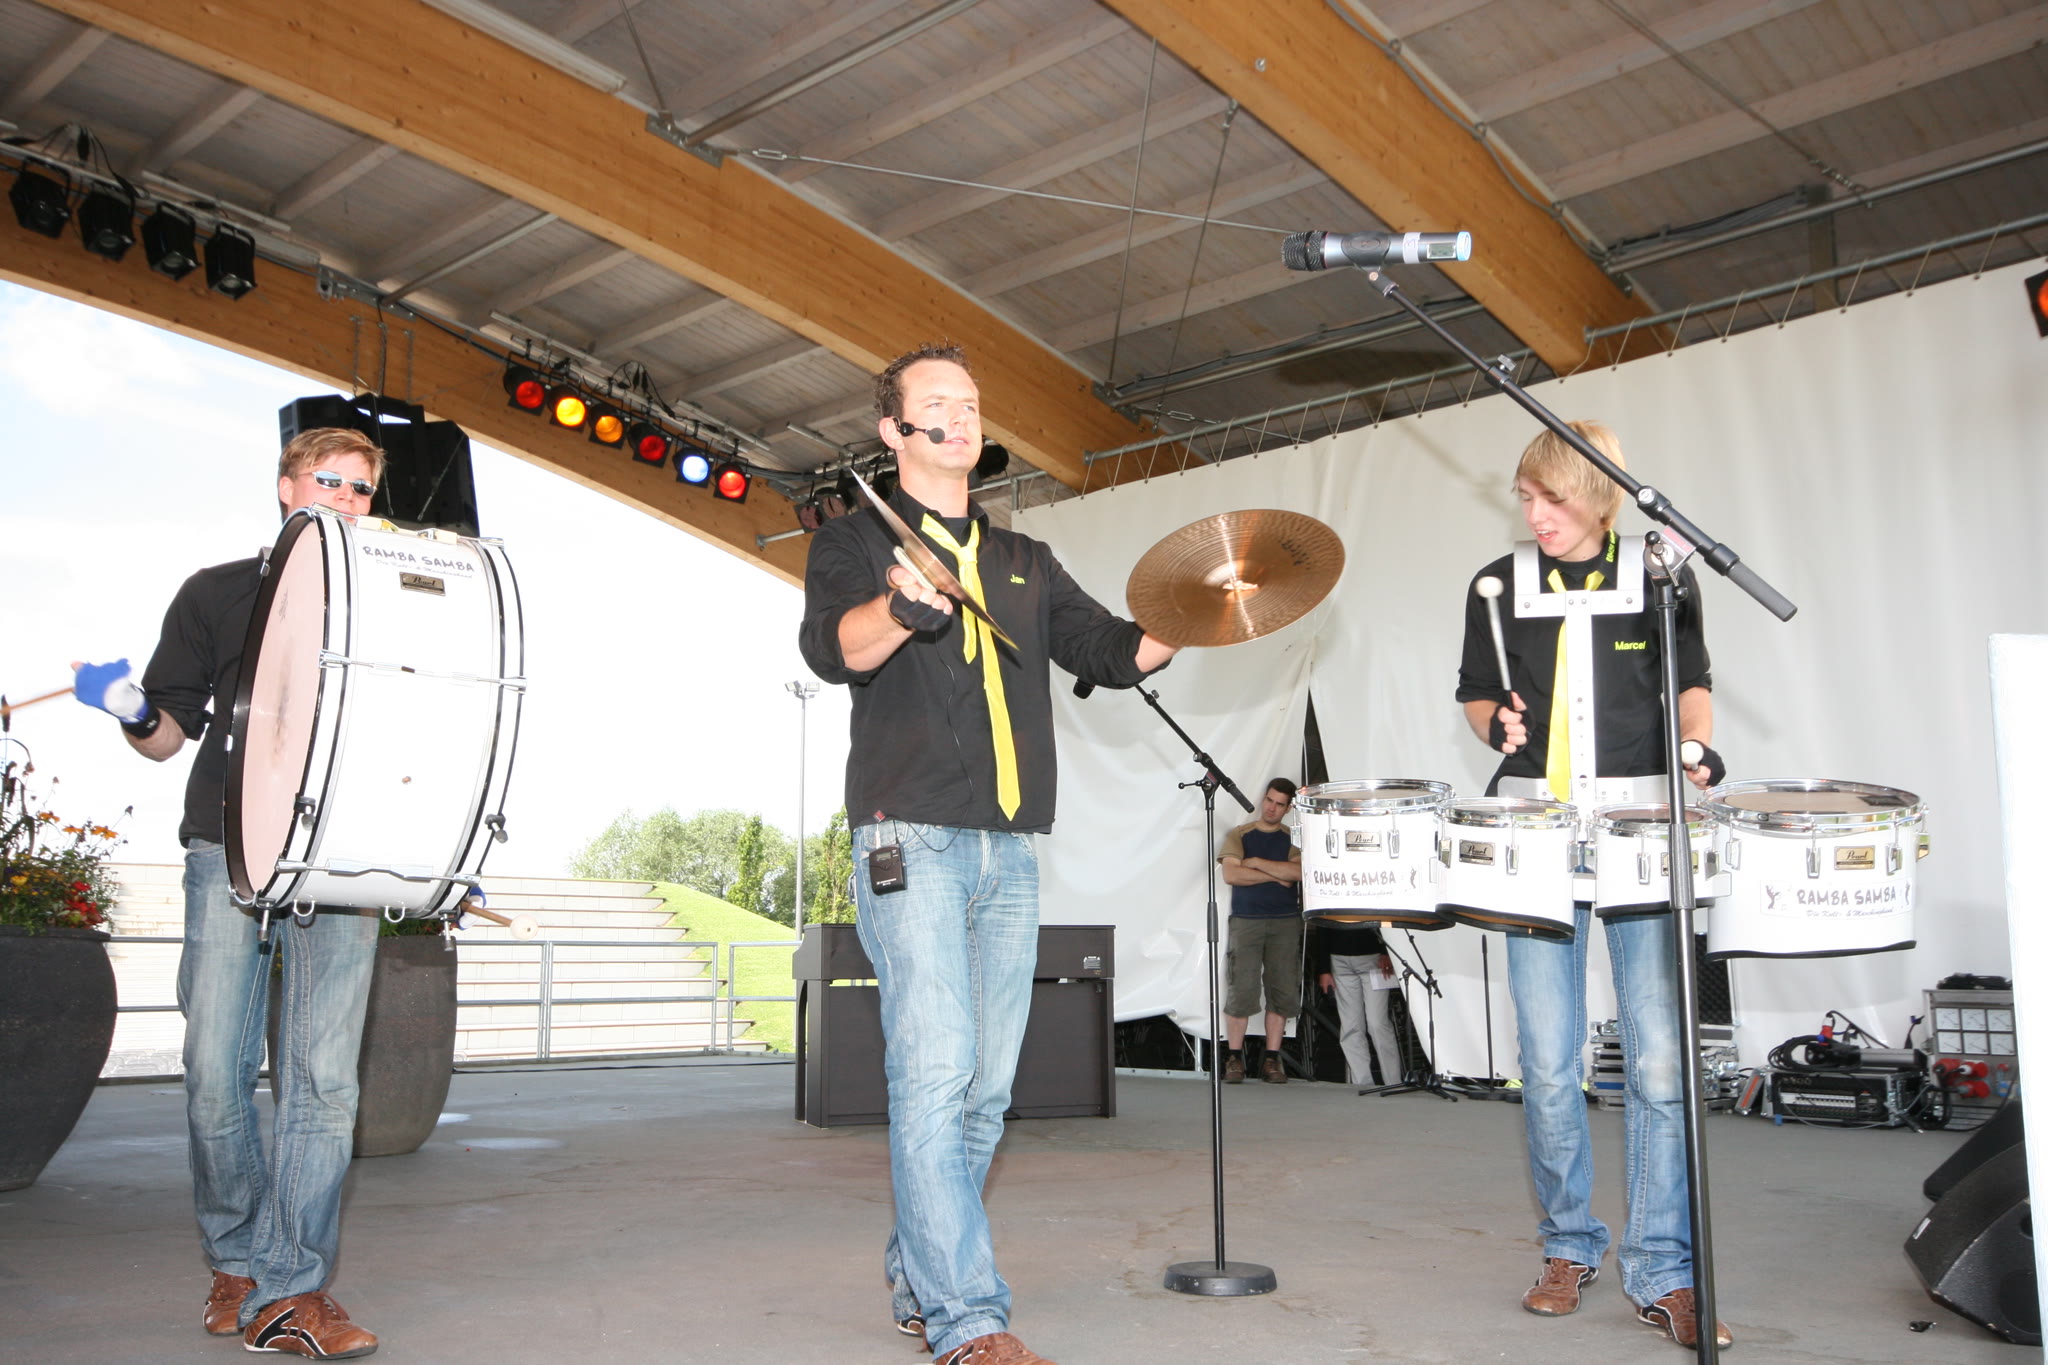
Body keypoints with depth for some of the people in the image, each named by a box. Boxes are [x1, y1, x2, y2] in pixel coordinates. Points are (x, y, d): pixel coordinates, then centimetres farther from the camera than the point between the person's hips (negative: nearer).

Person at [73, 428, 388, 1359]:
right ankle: (236, 1262, 17)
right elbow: (167, 735, 12)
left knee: (322, 1077, -7)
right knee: (217, 1070, -3)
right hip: (230, 852, 0)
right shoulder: (216, 594, 13)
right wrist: (129, 709, -11)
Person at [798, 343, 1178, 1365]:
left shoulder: (1024, 563, 23)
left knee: (986, 1088, 7)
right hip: (912, 840, -5)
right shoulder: (857, 541, 7)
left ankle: (916, 1280, 22)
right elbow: (830, 646, -13)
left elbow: (1109, 650, 16)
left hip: (1011, 853, 5)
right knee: (936, 1074, -13)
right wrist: (898, 609, -35)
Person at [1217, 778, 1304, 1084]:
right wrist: (1276, 875, -8)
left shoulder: (1293, 839, 9)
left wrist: (1256, 862, -9)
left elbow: (1299, 872, -10)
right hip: (1246, 921, -2)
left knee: (1282, 990, -1)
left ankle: (1272, 1059, 7)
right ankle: (1234, 1058, 1)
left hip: (1285, 923, 2)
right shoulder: (1239, 836, 7)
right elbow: (1231, 874, -9)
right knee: (1241, 989, -7)